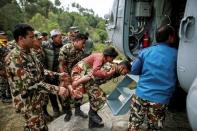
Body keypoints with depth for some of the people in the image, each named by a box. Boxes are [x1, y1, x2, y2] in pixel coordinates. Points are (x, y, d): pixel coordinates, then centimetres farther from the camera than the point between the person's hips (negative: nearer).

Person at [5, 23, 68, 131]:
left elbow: (40, 71, 12)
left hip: (35, 100, 9)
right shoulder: (14, 58, -27)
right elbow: (31, 83, -33)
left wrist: (57, 74, 6)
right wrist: (57, 89, -34)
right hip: (28, 103, -9)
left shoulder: (28, 53, 4)